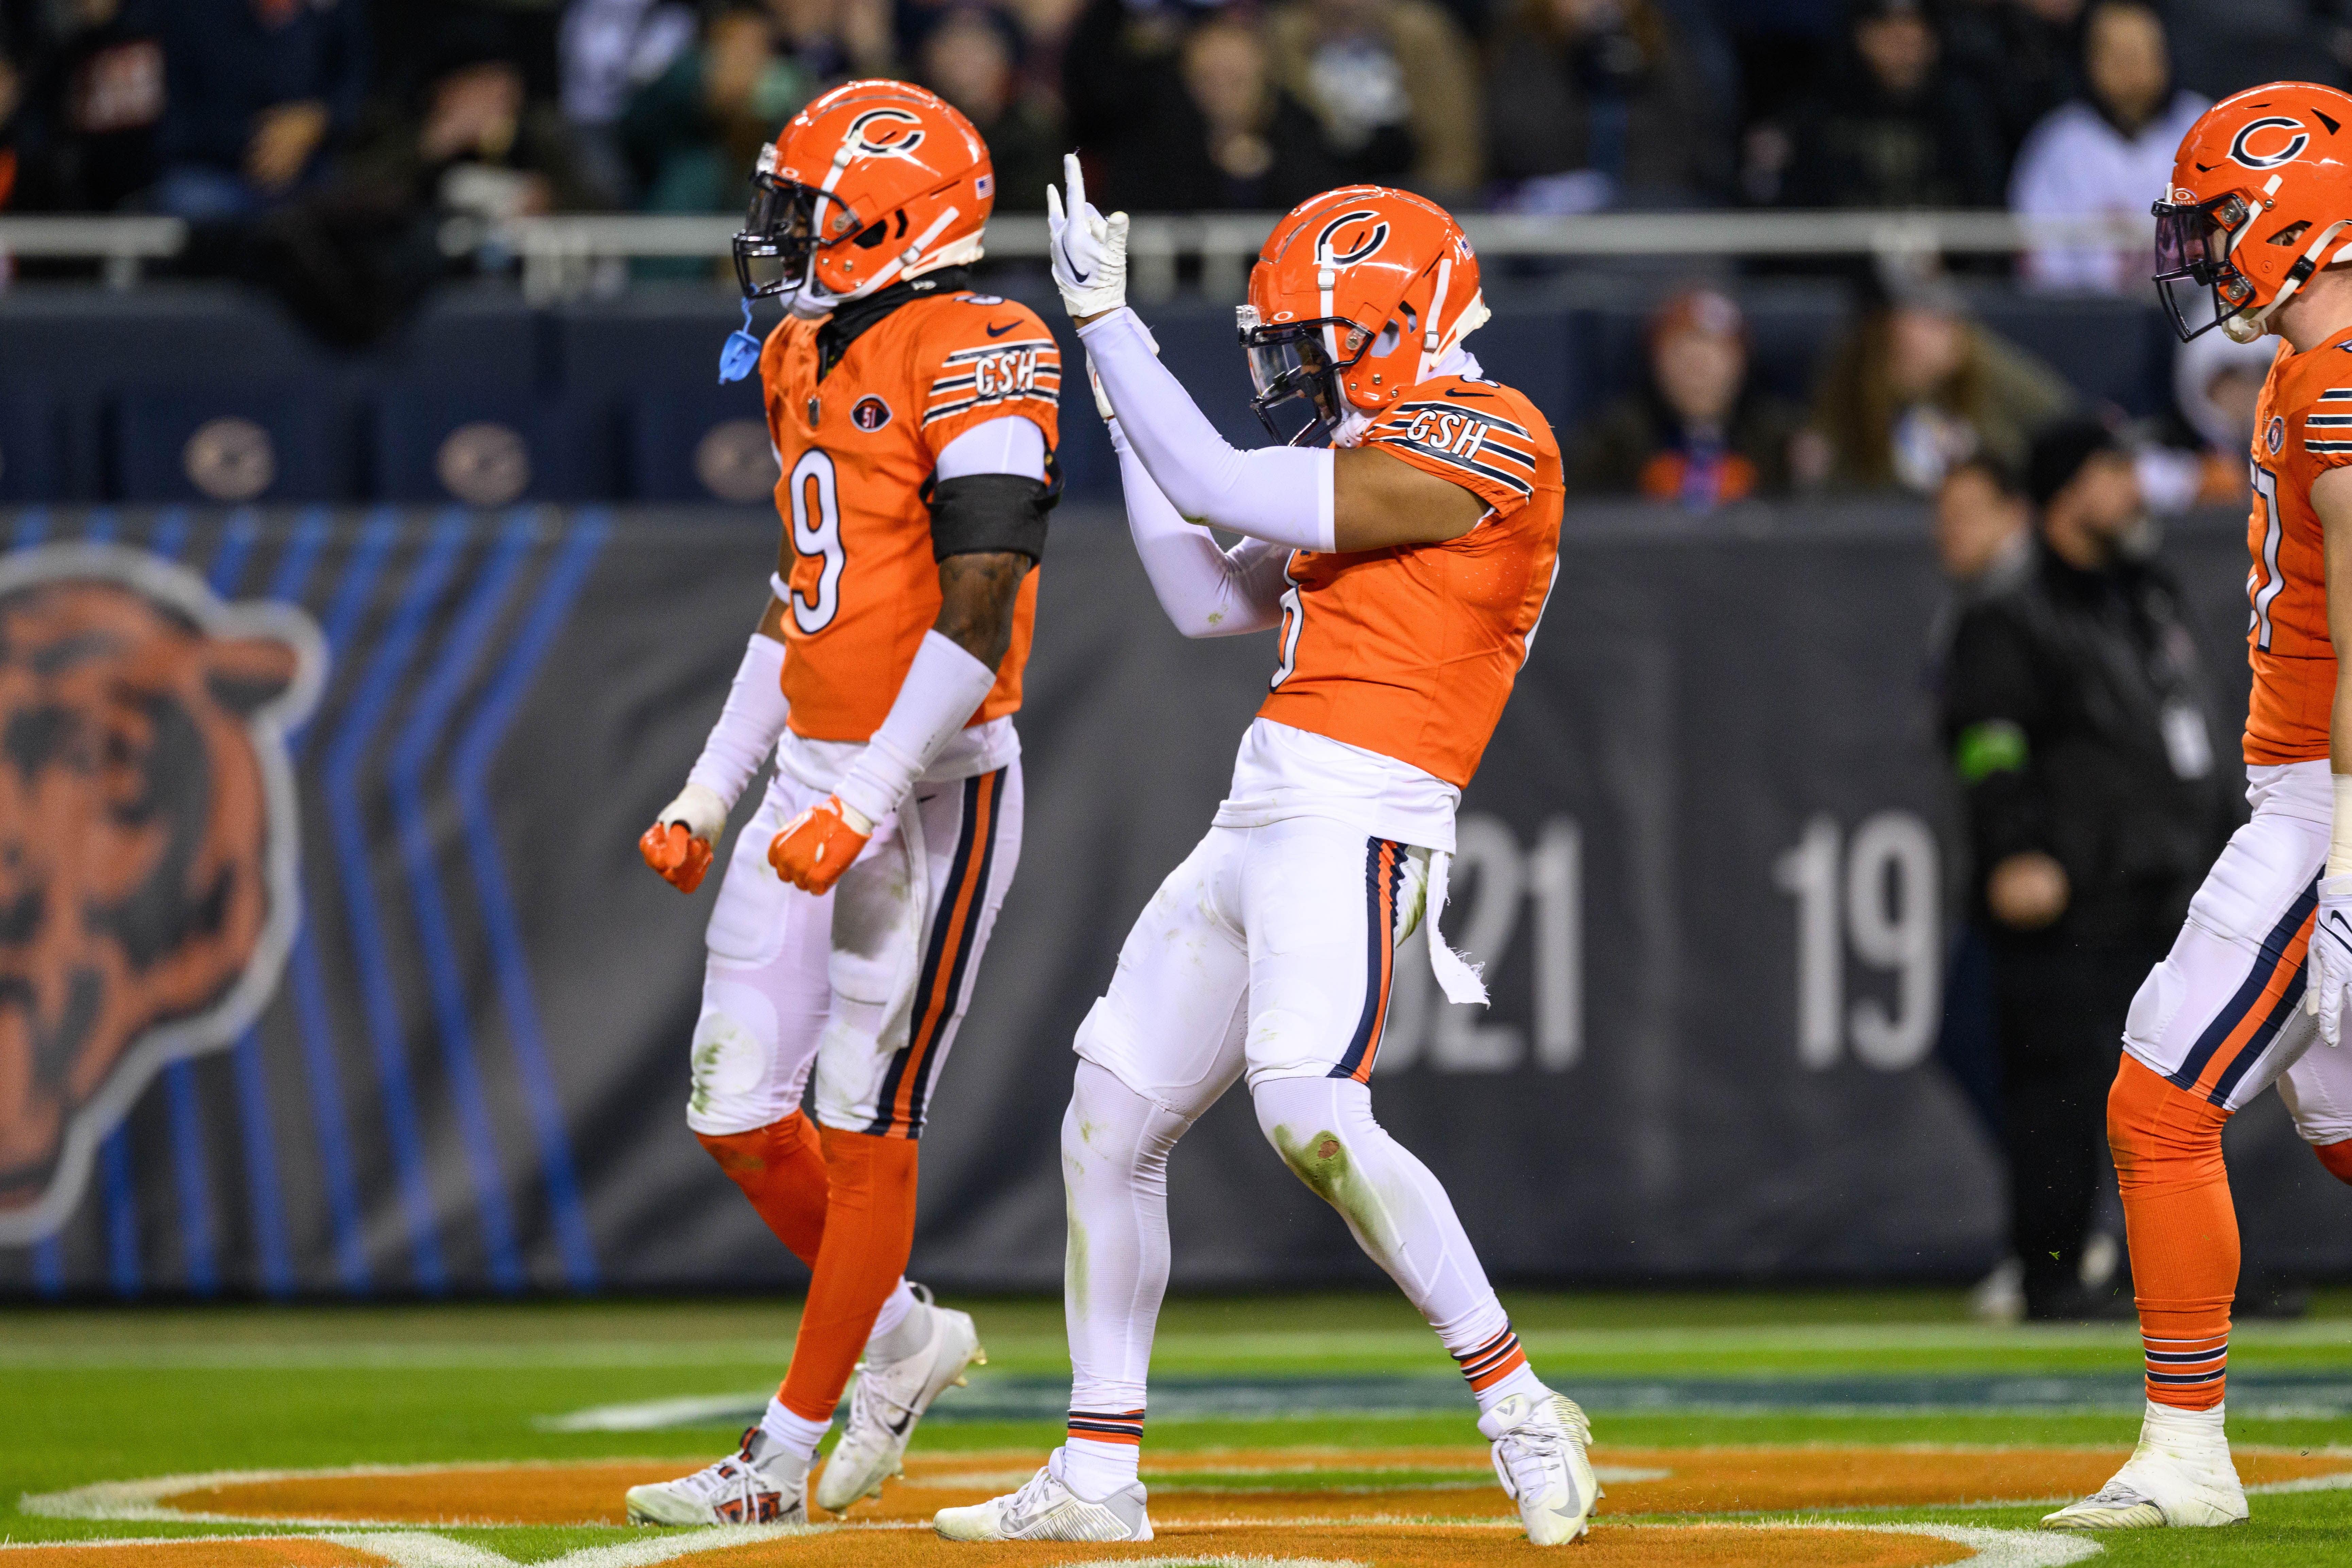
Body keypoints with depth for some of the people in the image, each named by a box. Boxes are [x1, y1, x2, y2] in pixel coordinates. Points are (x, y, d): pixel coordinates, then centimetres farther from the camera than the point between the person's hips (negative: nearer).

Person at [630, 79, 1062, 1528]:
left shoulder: (972, 362, -14)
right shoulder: (813, 364, 14)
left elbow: (982, 609, -21)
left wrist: (865, 802, -25)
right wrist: (712, 790, 20)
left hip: (932, 786, -9)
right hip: (815, 781, 9)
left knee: (867, 1120, -4)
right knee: (739, 1112, 6)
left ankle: (788, 1452, 2)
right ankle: (903, 1337, 26)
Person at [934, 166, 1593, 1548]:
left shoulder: (1488, 440, -9)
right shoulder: (1376, 461, 21)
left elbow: (1227, 490, -14)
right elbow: (1210, 601, 22)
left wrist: (1109, 318, -8)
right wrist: (1125, 400, 22)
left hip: (1359, 825, -10)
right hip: (1260, 819, 10)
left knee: (1313, 1120, -27)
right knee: (1111, 1125, 10)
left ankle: (1520, 1409, -17)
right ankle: (1098, 1477, 18)